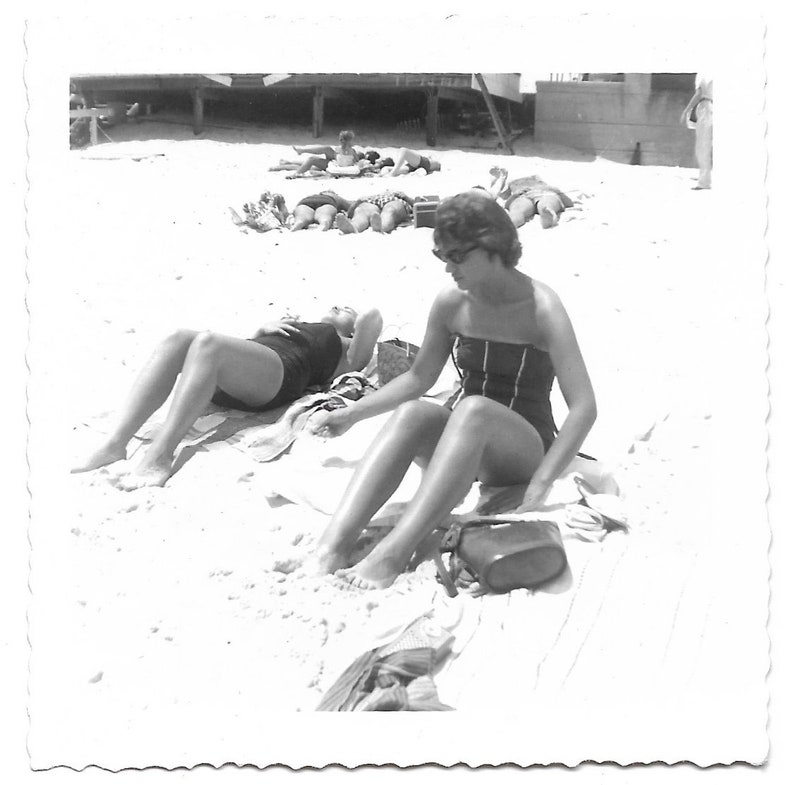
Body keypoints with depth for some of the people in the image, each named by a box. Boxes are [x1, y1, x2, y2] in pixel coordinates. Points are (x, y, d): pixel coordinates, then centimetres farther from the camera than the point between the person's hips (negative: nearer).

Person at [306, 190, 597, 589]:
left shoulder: (541, 308, -15)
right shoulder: (450, 303, -1)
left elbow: (584, 407, -21)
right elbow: (419, 377, 12)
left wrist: (538, 486, -29)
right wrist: (350, 414, 3)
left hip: (523, 450, -4)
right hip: (460, 438, 4)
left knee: (473, 408, -37)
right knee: (412, 412, -29)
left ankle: (393, 553, -46)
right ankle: (332, 547, -42)